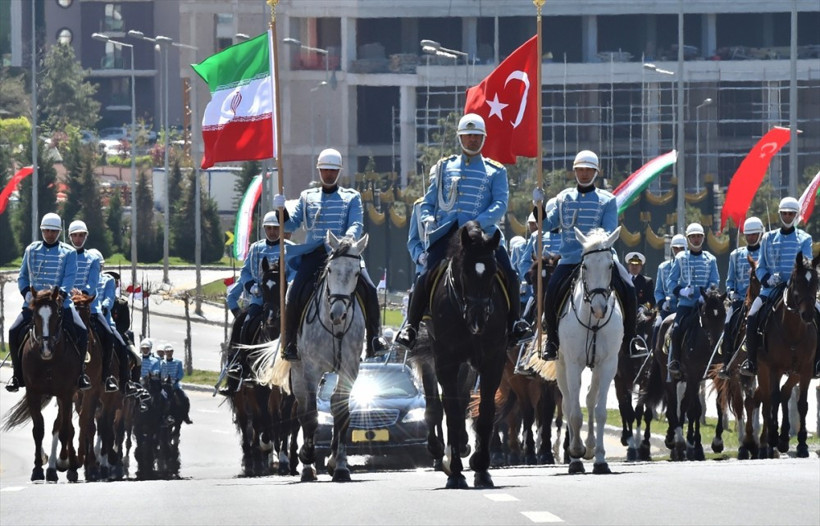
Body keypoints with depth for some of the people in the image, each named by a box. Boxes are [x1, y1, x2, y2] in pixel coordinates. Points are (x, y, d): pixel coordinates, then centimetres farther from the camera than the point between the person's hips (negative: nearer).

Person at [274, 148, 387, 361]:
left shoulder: (351, 197, 12)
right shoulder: (307, 198, 17)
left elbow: (357, 225, -2)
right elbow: (290, 224, 11)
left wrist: (349, 237, -25)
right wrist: (281, 211, -11)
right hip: (314, 254, 1)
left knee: (368, 289, -20)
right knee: (295, 295, -18)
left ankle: (374, 340, -8)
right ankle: (290, 344, -7)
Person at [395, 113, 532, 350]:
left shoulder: (495, 171, 11)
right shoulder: (445, 168, 18)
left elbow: (500, 205, -2)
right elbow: (427, 203, 20)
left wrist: (476, 224, -18)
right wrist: (428, 220, -4)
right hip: (446, 233, 1)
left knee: (509, 275, -16)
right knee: (425, 277, -18)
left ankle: (514, 322, 3)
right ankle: (410, 326, -5)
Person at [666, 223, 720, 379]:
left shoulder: (710, 259, 10)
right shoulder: (681, 258, 9)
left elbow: (714, 283, 6)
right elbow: (671, 280, 9)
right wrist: (680, 291, -11)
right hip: (685, 302, -1)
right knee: (677, 329, -22)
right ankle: (674, 362, -13)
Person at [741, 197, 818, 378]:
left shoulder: (804, 239, 7)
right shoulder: (769, 238, 12)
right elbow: (760, 268, 12)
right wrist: (767, 279, -10)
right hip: (771, 288, 1)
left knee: (816, 318, -24)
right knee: (752, 317, -23)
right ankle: (751, 361, -12)